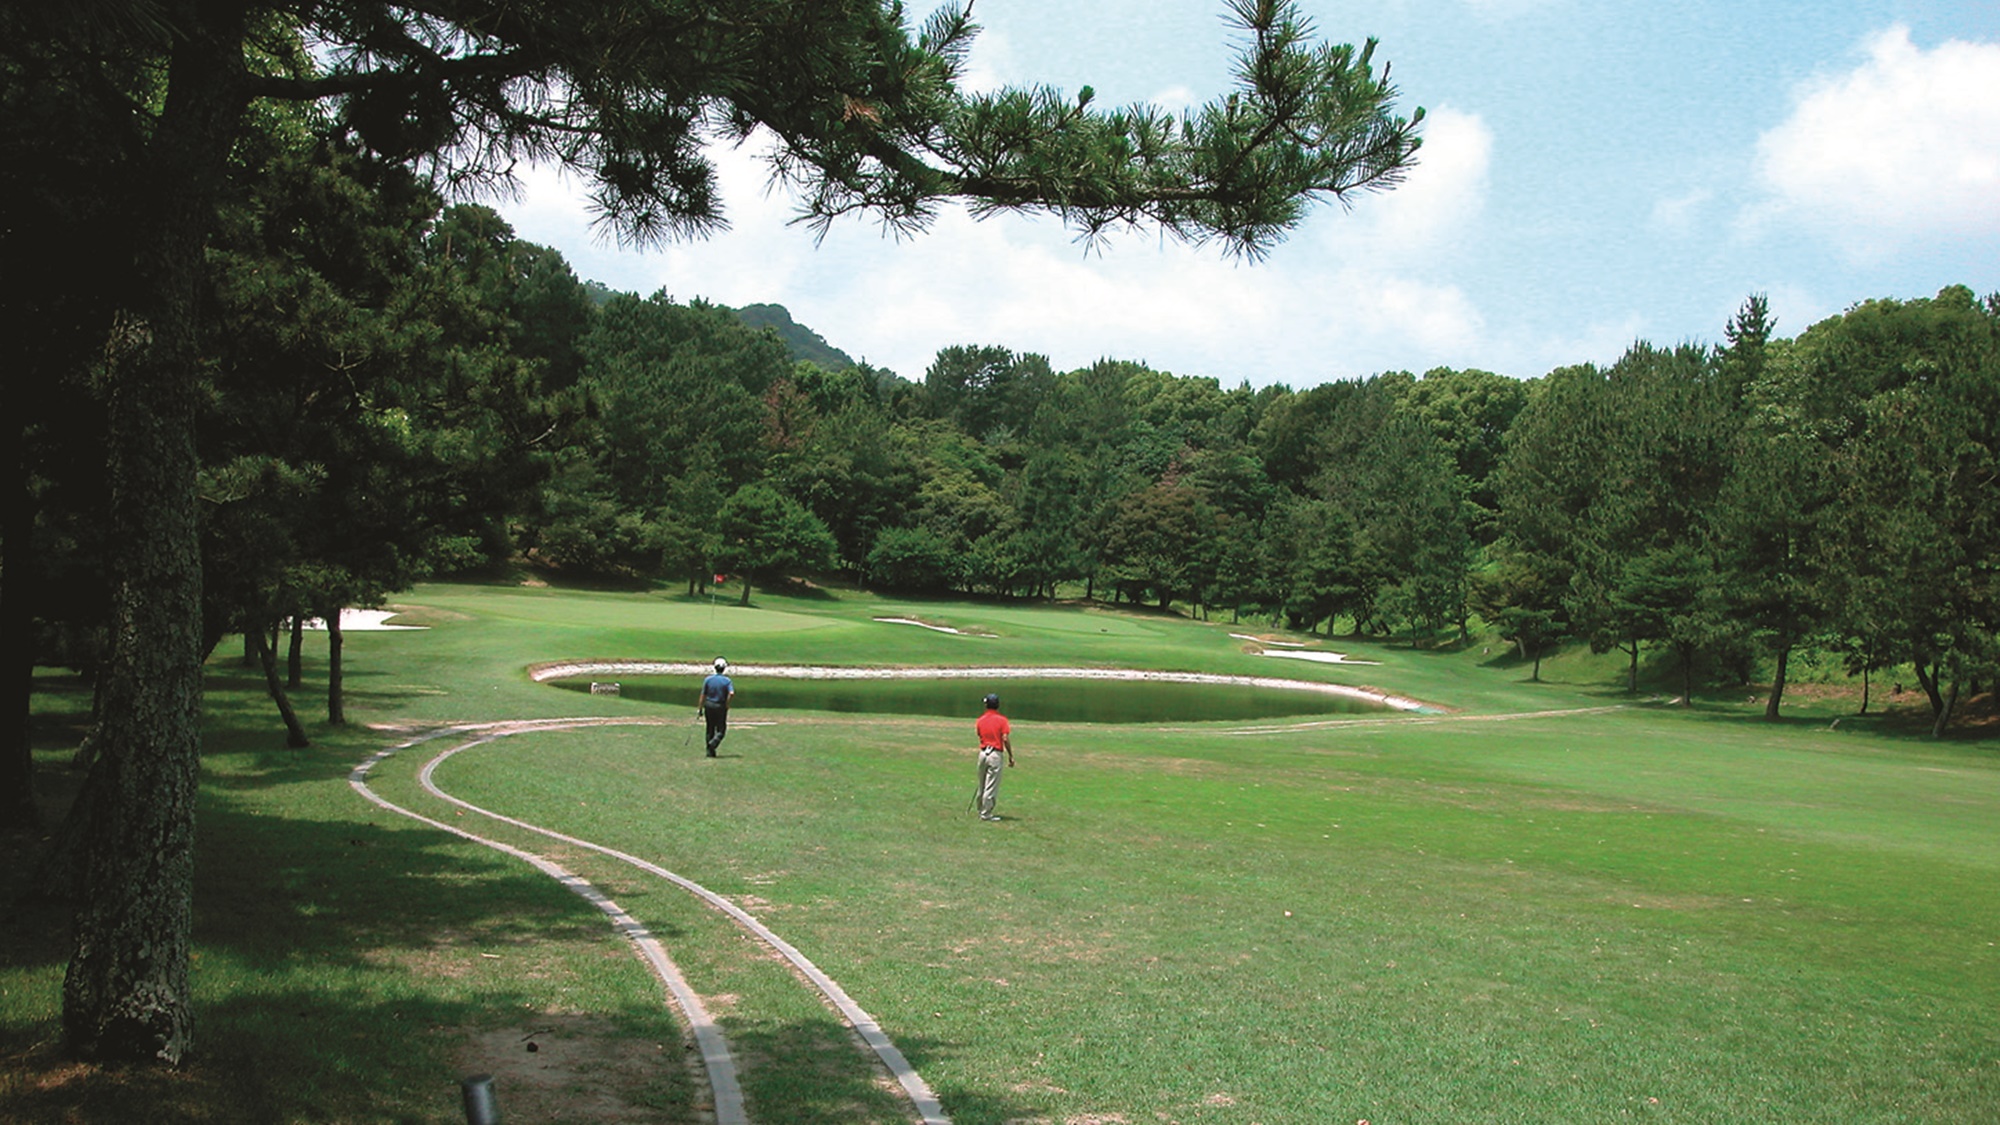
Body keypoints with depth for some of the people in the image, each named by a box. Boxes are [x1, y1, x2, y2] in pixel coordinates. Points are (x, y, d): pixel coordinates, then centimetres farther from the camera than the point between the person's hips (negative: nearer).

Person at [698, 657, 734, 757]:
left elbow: (703, 695, -1)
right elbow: (732, 693, -20)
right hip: (721, 707, -2)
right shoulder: (727, 680, -6)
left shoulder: (708, 679, -2)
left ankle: (710, 751, 14)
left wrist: (700, 709, 5)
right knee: (721, 729, 9)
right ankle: (713, 742, -18)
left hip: (709, 705, 2)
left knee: (710, 729, 13)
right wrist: (726, 704, -4)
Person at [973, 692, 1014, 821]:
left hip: (982, 753, 5)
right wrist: (1010, 756, -5)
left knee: (982, 785, 16)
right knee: (991, 786, 0)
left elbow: (980, 737, 12)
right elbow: (1005, 739, -12)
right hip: (995, 754, -5)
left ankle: (981, 810, 25)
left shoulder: (980, 720, 6)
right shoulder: (1002, 720, -6)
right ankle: (986, 814, 2)